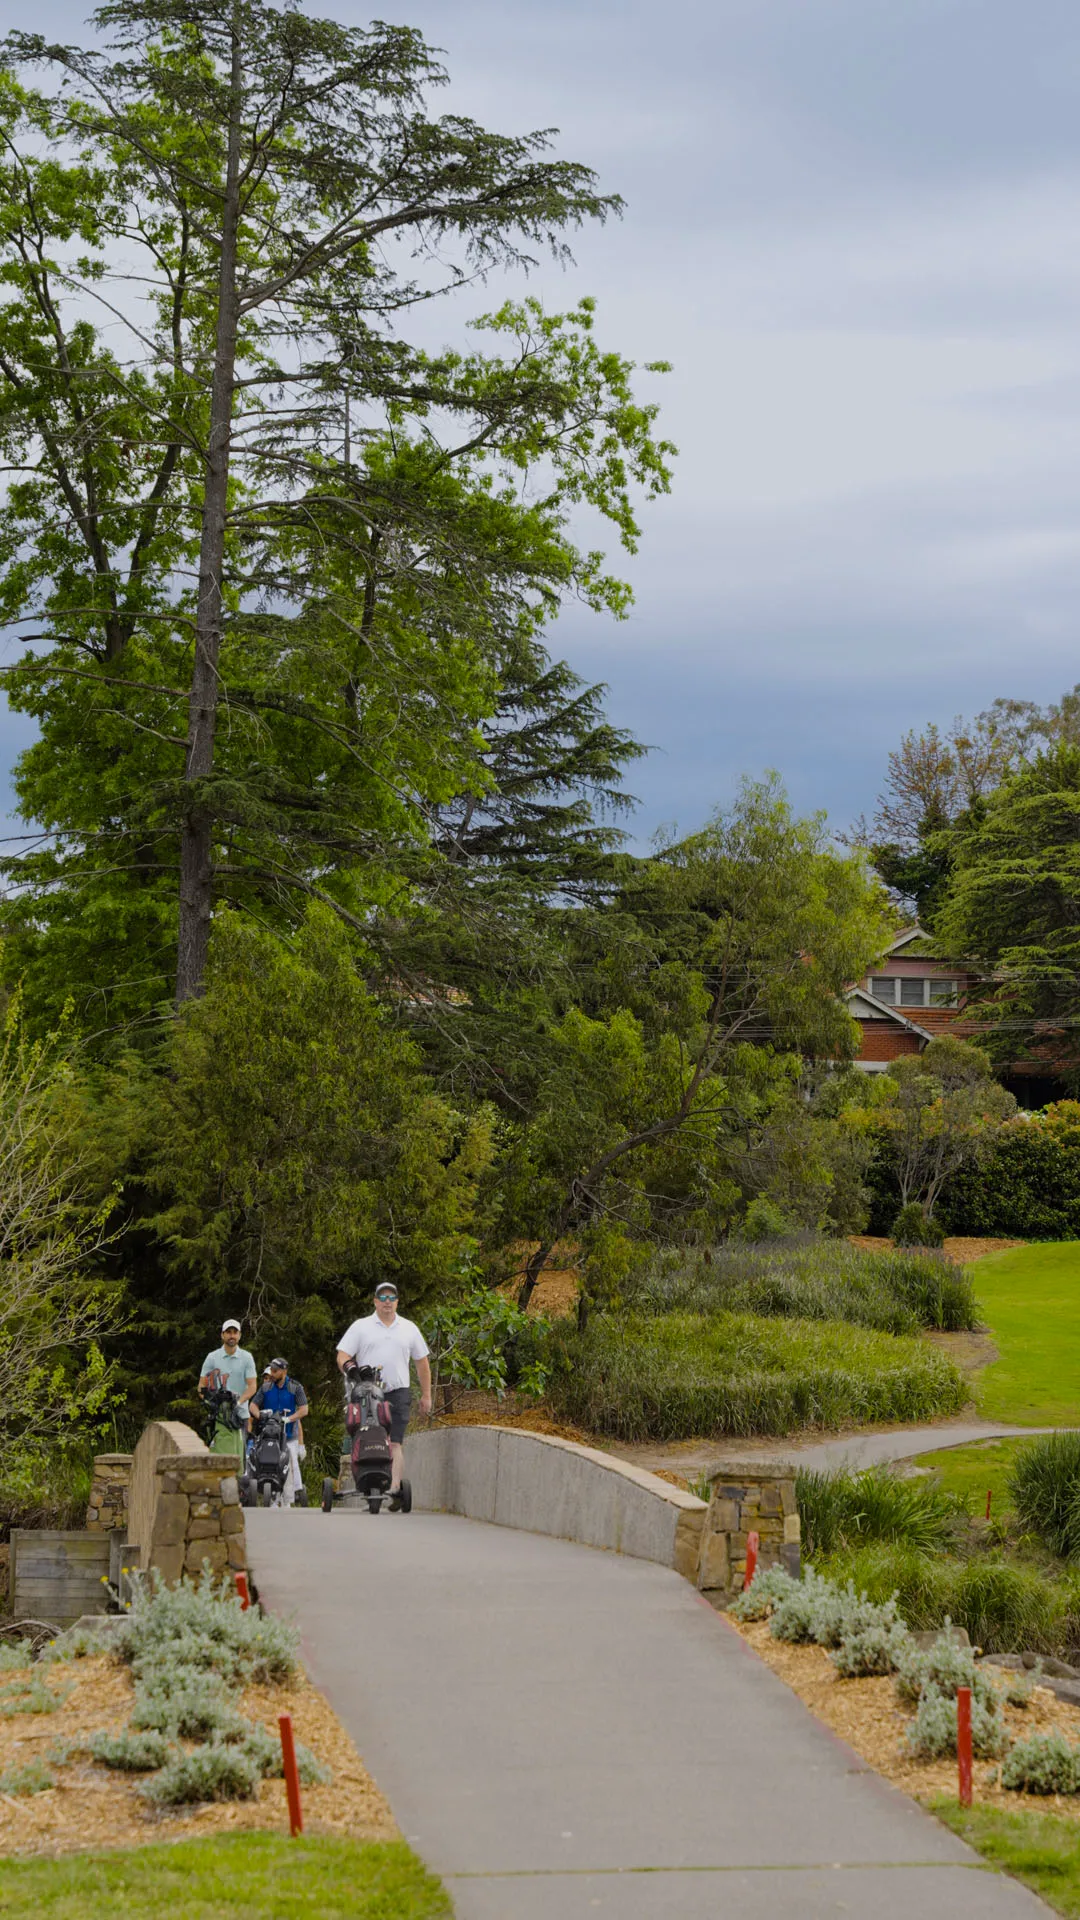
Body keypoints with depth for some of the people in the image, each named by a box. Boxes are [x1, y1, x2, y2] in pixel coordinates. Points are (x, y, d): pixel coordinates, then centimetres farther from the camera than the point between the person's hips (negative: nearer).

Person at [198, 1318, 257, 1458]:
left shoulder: (247, 1358, 8)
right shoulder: (212, 1357, 9)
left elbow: (252, 1386, 2)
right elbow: (202, 1384, 8)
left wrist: (239, 1401, -14)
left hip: (240, 1414, 1)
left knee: (237, 1456, -6)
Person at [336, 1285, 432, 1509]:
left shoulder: (409, 1329, 16)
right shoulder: (360, 1327, 10)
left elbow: (422, 1363, 20)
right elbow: (343, 1356, 5)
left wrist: (426, 1395, 16)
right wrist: (350, 1369, -17)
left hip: (398, 1392, 0)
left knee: (395, 1442, -12)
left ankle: (395, 1487, -21)